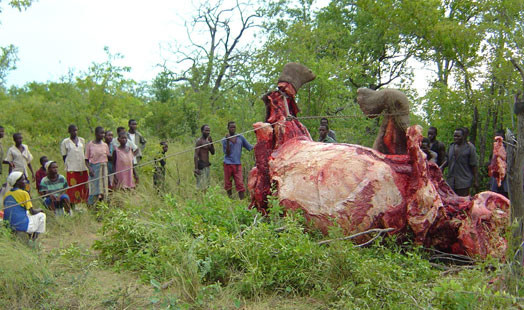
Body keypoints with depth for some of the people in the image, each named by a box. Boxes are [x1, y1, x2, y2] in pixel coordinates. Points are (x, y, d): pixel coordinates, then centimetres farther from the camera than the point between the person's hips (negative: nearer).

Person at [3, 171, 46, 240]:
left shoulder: (7, 194, 6)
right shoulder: (24, 193, -14)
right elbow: (32, 212, -13)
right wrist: (40, 210, 10)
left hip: (10, 226, 7)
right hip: (23, 226, -7)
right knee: (41, 215, 14)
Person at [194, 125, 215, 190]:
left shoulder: (207, 141, 14)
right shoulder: (199, 141, -11)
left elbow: (213, 153, 13)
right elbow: (196, 155, -16)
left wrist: (211, 142, -1)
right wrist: (196, 168, -23)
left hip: (207, 165, 9)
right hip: (201, 166, -9)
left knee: (206, 186, 11)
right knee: (201, 187, -10)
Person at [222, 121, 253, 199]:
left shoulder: (240, 137, 9)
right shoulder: (225, 140, 3)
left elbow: (250, 147, 9)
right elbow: (227, 153, -4)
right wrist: (228, 141, -13)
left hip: (238, 164, 0)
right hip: (228, 164, 0)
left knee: (240, 184, -10)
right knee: (228, 184, 5)